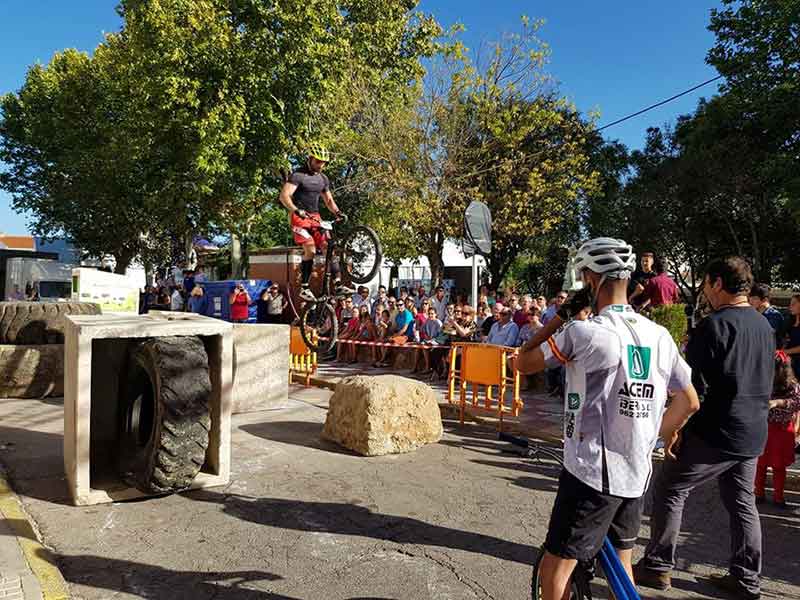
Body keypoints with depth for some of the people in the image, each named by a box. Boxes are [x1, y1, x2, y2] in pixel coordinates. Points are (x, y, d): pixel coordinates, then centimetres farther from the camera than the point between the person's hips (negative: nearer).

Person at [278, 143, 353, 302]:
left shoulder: (323, 178, 13)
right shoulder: (298, 175, -9)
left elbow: (329, 200, 19)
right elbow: (284, 196, -19)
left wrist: (338, 212, -1)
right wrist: (296, 210, -35)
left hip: (315, 218, 6)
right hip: (300, 217, -6)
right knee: (311, 250, -21)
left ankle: (338, 285, -7)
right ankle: (304, 288, -13)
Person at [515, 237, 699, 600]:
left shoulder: (585, 332, -17)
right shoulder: (659, 335, 2)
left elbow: (522, 363, -6)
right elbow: (689, 402, 11)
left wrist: (562, 313, -1)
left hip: (592, 471, -7)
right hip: (638, 473, 7)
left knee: (555, 569, 6)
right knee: (621, 564, 24)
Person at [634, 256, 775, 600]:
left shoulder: (714, 324, -18)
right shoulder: (764, 325, 9)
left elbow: (694, 386, -19)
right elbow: (764, 380, 19)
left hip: (717, 432, -8)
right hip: (754, 433, 8)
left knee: (669, 491, 4)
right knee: (742, 502, 17)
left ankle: (657, 567, 11)